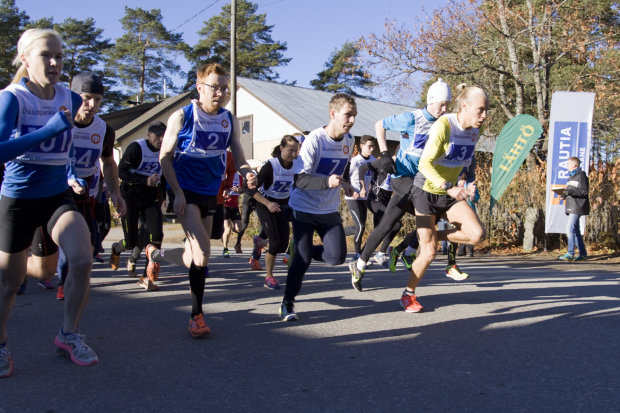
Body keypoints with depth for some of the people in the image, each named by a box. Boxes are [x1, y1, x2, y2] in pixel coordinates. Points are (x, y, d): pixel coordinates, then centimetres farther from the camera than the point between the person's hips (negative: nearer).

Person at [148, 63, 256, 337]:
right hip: (185, 191, -6)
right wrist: (178, 193, -16)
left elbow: (238, 157, 2)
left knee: (197, 252, 15)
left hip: (210, 193, 6)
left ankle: (159, 255, 47)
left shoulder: (230, 121, 3)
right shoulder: (182, 117, -9)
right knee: (202, 251, -17)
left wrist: (247, 174, -21)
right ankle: (197, 315, -3)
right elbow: (165, 157, -7)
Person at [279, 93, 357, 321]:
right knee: (302, 258, -7)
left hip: (330, 210, 6)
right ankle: (287, 303, 15)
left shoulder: (349, 140, 2)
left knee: (337, 256, -7)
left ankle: (302, 252, 22)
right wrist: (327, 182, -38)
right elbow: (300, 179, -26)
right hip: (304, 208, -5)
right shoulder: (315, 139, -19)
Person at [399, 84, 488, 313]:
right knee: (429, 253, -5)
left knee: (477, 234, -17)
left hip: (450, 192, 6)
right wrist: (449, 187, -38)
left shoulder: (477, 130, -1)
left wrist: (466, 185, 14)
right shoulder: (443, 125, -22)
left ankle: (431, 237, 10)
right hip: (426, 191, -6)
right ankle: (408, 295, 19)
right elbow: (425, 164, -27)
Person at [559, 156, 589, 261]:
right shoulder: (571, 176, 20)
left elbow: (584, 191, -15)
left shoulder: (581, 175, -7)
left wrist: (570, 191, -24)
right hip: (571, 207, 10)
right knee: (576, 230, 11)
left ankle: (570, 253, -17)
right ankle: (583, 253, 17)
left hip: (577, 207, -10)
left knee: (570, 229, -16)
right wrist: (565, 194, 9)